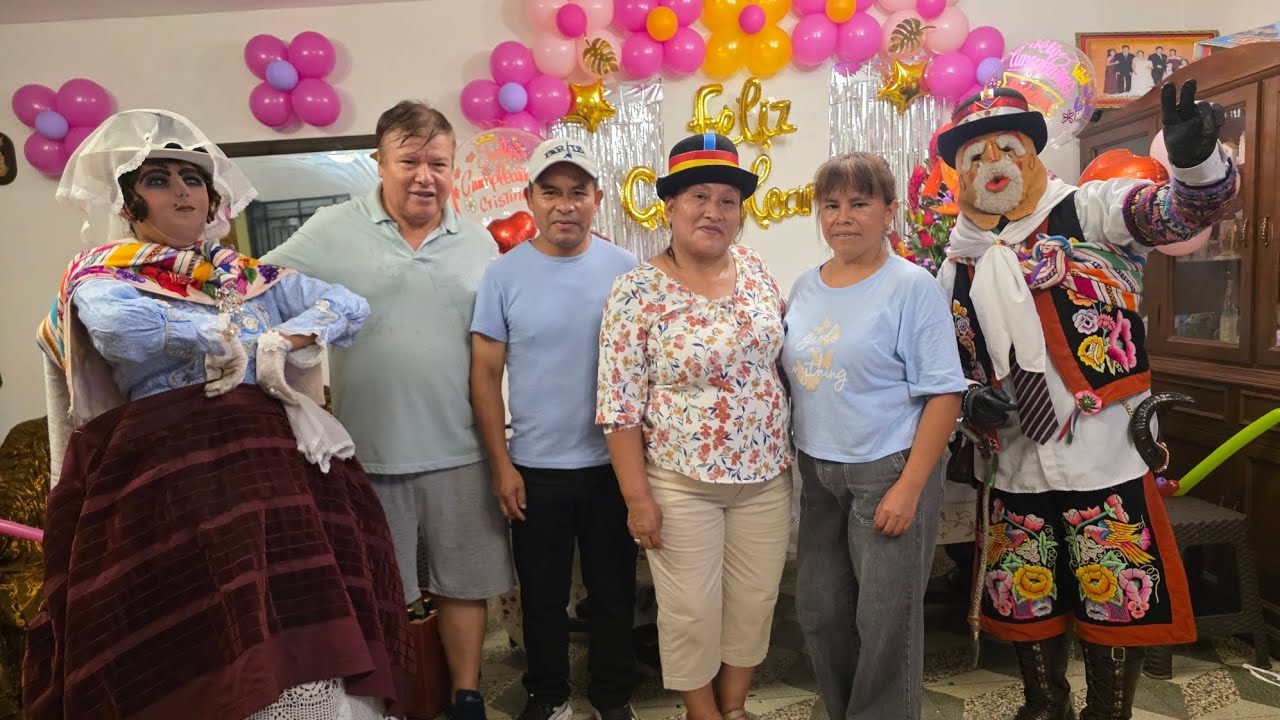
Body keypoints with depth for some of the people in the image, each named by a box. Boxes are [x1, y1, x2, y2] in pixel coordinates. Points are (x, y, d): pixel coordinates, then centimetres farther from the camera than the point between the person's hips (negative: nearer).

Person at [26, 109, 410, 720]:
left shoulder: (252, 277, 20)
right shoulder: (102, 275, 9)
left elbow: (349, 305, 10)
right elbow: (120, 329, -15)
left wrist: (276, 346, -5)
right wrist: (229, 336, -3)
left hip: (273, 459, 3)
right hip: (163, 469, -3)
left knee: (305, 629, -7)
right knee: (193, 647, -9)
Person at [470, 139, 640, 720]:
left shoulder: (625, 269, -3)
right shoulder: (503, 274, -5)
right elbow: (485, 374, -2)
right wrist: (500, 464, -5)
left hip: (612, 464, 1)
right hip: (534, 468, 0)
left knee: (614, 589, 15)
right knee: (542, 594, 16)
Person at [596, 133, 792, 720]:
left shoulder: (755, 270, 1)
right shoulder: (637, 292, -14)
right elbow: (619, 407, -13)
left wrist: (786, 452, 10)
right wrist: (638, 497, -13)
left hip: (766, 475, 5)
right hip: (680, 483, -4)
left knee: (755, 601, 17)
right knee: (691, 610, 10)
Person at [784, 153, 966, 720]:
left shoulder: (913, 287, -10)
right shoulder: (804, 288, 7)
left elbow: (944, 395, -13)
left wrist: (909, 488, -17)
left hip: (889, 471, -6)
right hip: (817, 471, 6)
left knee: (885, 620, 6)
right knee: (818, 609, 15)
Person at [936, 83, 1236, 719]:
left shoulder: (1089, 211, -3)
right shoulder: (957, 268, 9)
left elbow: (1181, 210, -20)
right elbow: (949, 366, 15)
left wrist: (1196, 160, -41)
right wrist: (971, 399, -5)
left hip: (1107, 457, -4)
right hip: (1013, 467, 5)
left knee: (1117, 599, 7)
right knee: (1024, 602, 17)